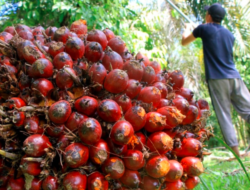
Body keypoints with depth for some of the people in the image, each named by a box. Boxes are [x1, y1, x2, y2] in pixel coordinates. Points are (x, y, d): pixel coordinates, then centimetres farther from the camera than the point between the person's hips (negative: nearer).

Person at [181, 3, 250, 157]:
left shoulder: (204, 29, 4)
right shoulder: (229, 34, 18)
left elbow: (184, 42, 16)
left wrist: (188, 29, 38)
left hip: (217, 79, -4)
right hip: (234, 77, 4)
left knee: (224, 116, -1)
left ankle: (236, 150, -3)